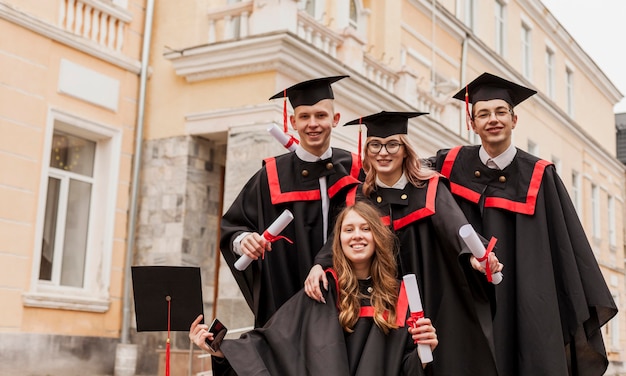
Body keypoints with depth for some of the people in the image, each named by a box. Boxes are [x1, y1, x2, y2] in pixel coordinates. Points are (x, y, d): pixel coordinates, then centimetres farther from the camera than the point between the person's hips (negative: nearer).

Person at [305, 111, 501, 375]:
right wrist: (320, 265, -30)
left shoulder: (430, 190, -4)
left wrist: (473, 254, -42)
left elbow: (454, 225, -21)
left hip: (430, 305, -2)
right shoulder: (358, 199, 4)